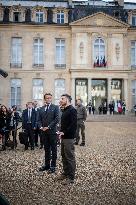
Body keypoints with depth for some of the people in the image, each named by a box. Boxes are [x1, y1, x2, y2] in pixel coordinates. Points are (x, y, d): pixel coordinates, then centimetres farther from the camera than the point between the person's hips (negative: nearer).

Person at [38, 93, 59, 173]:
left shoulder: (55, 107, -2)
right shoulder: (41, 109, 13)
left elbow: (57, 119, -10)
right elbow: (39, 120, 13)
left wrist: (48, 127, -14)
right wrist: (41, 127, -6)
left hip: (52, 131, -4)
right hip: (44, 132, 4)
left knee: (53, 149, 4)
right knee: (46, 149, 13)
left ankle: (53, 166, 12)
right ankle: (47, 164, 22)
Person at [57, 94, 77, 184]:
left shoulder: (72, 110, -13)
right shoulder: (65, 110, 16)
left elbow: (73, 125, -20)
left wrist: (64, 132, -19)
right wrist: (61, 131, 7)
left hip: (69, 138, -9)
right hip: (64, 137, 9)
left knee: (70, 157, -2)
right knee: (64, 156, 17)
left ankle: (71, 177, 6)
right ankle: (65, 173, 30)